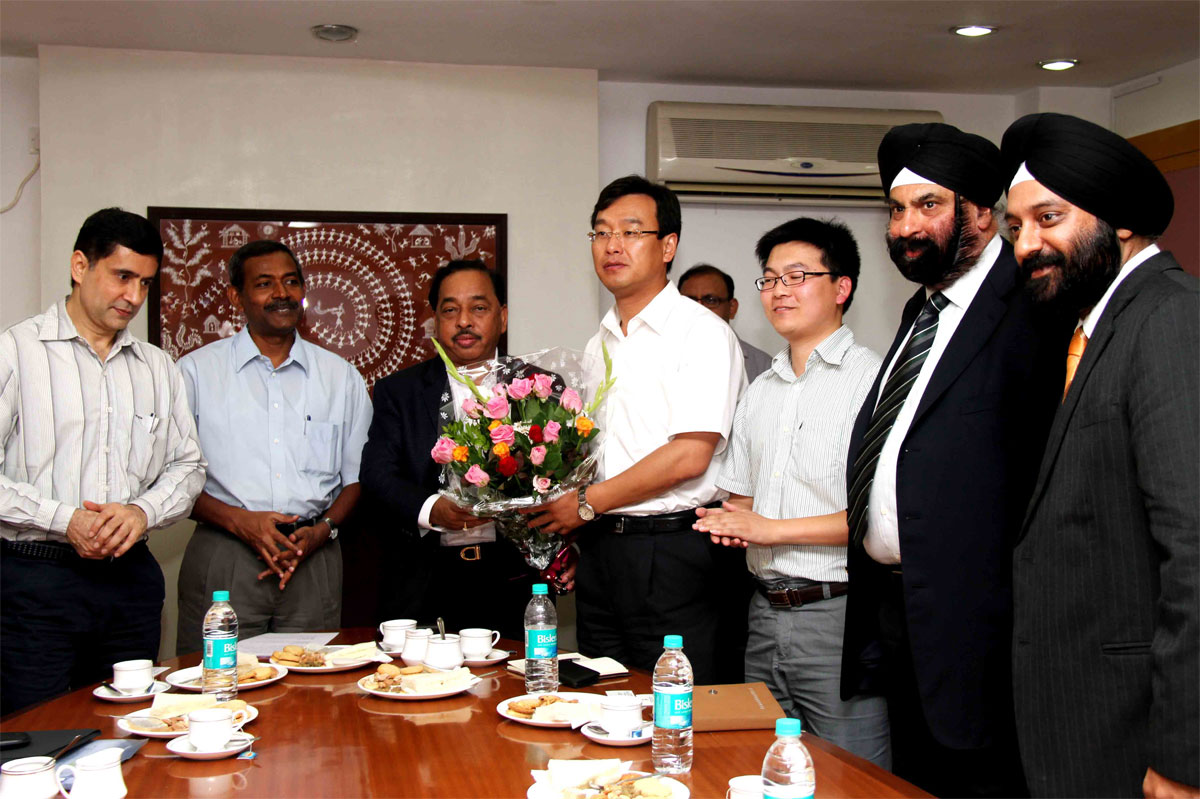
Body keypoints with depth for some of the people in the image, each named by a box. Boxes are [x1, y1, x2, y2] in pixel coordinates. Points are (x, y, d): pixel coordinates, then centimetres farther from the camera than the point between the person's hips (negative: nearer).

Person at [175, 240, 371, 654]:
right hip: (224, 561, -2)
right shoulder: (196, 371, 6)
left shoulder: (341, 376, 13)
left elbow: (357, 475, 15)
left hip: (314, 564, 2)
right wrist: (240, 521, -11)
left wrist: (323, 530, -3)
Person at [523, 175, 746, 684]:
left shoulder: (702, 332, -8)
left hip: (672, 552, -7)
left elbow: (689, 456, -17)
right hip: (598, 549, 7)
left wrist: (587, 503, -11)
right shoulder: (599, 344, 16)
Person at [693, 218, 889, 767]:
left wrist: (772, 529, -15)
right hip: (766, 613, 7)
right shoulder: (759, 392, 16)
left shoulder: (872, 381, -8)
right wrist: (729, 524, -1)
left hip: (836, 614, -7)